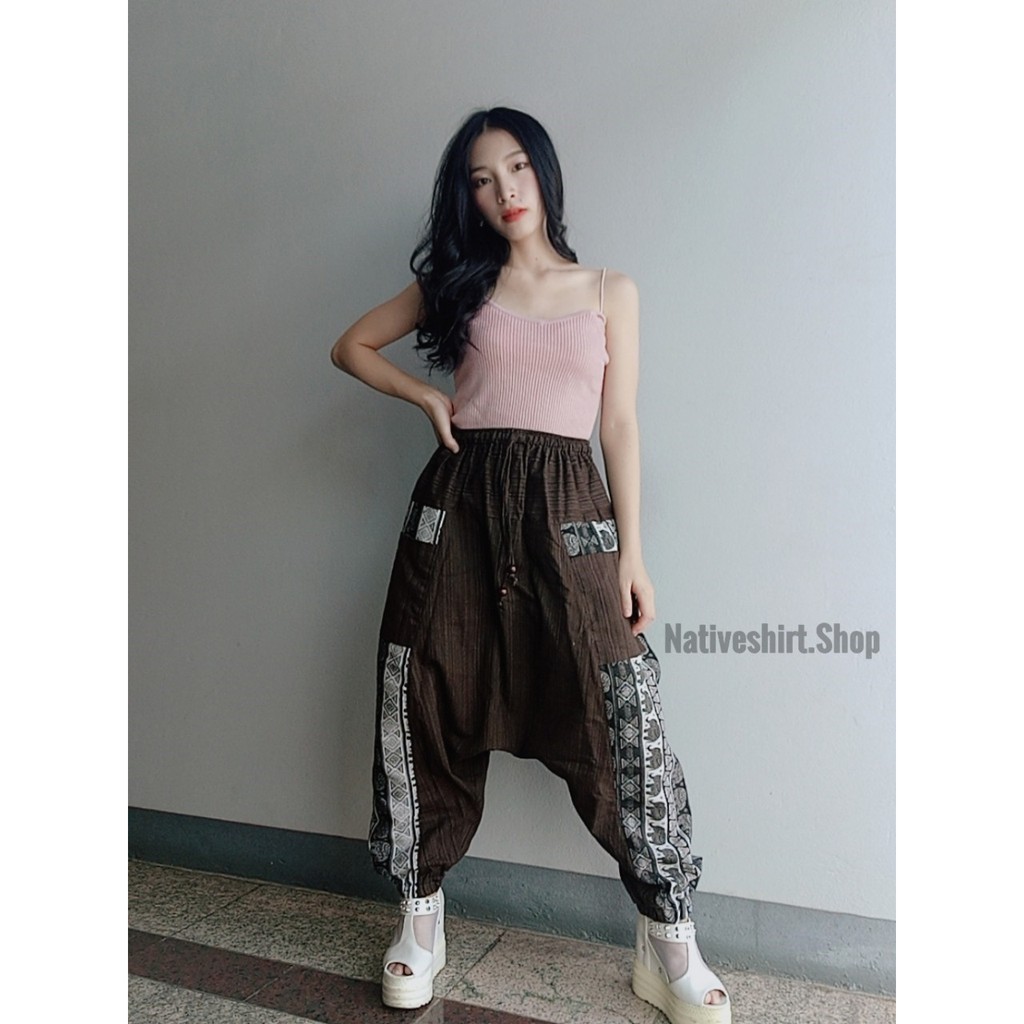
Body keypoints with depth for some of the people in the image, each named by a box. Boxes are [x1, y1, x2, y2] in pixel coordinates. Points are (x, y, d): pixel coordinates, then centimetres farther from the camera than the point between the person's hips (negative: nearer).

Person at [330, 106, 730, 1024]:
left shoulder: (611, 291, 11)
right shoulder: (458, 283, 13)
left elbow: (620, 424, 6)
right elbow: (352, 346, 20)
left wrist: (632, 552, -1)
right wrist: (427, 395, 3)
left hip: (568, 509, -1)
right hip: (460, 502, 2)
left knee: (622, 711, -7)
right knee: (429, 705, 4)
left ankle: (670, 944, 11)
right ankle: (422, 914, 24)